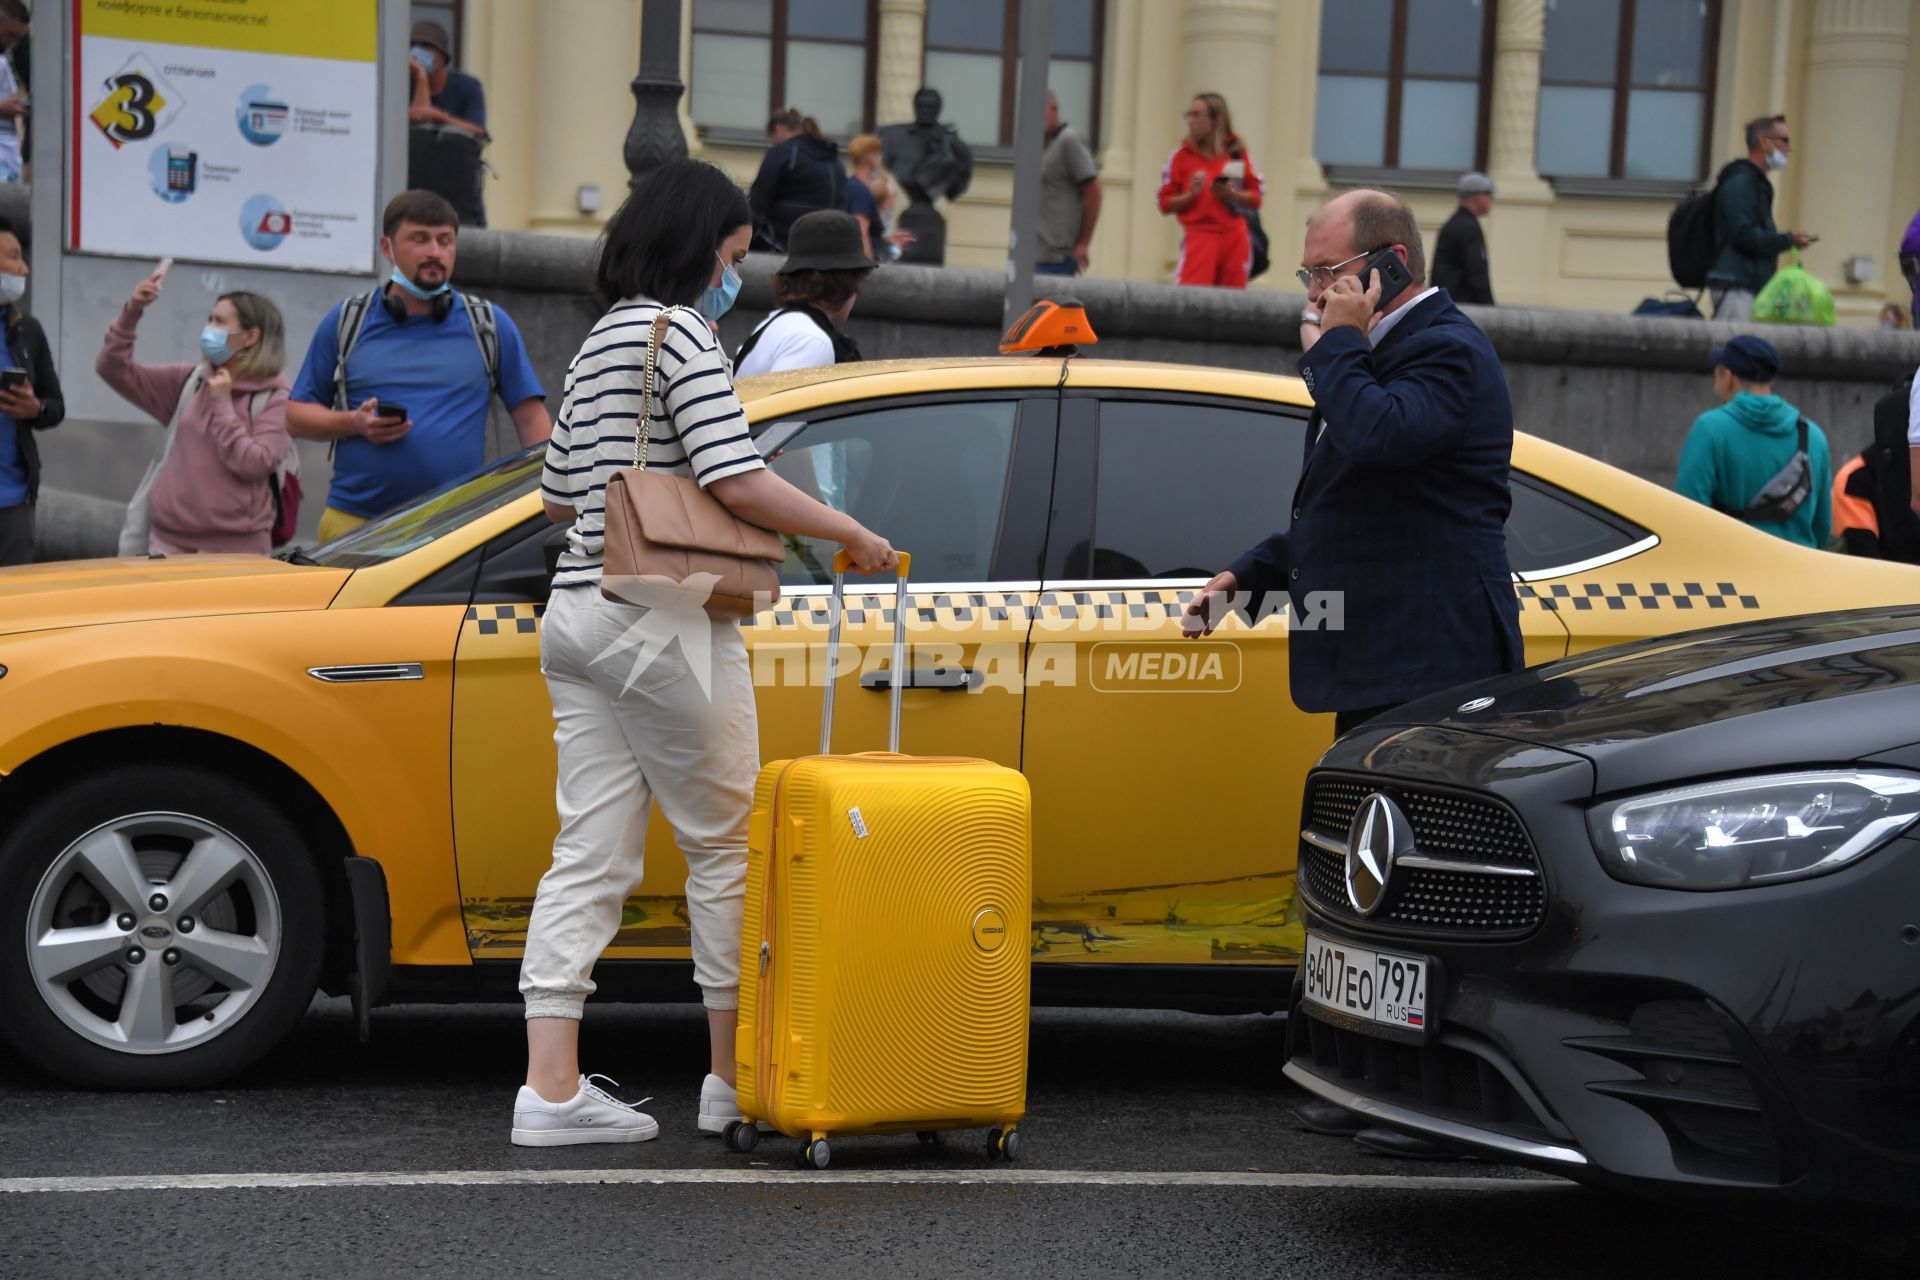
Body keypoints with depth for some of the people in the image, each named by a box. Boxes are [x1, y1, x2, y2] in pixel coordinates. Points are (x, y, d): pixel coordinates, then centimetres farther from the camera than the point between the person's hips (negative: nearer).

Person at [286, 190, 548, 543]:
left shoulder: (490, 325, 11)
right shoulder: (347, 322, 12)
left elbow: (531, 417, 7)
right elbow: (297, 416, 12)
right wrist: (355, 423, -7)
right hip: (354, 522, 1)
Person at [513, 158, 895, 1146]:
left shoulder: (597, 342, 18)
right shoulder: (681, 333, -10)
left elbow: (558, 499, 20)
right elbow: (739, 483, -19)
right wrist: (851, 533, -9)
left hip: (579, 612, 9)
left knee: (590, 853, 5)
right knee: (724, 846, 3)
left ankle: (551, 1086, 0)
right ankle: (735, 1079, 10)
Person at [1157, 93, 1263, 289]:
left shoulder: (1237, 152, 6)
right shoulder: (1182, 155, 3)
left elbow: (1255, 198, 10)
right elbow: (1165, 203, 3)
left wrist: (1231, 194, -8)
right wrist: (1191, 194, -12)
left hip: (1234, 237, 2)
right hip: (1199, 235, -2)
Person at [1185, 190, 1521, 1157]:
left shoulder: (1447, 353, -11)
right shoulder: (1381, 353, 21)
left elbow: (1375, 436, -31)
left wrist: (1339, 343, -15)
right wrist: (1247, 576, 21)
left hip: (1431, 669, -11)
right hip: (1380, 668, 11)